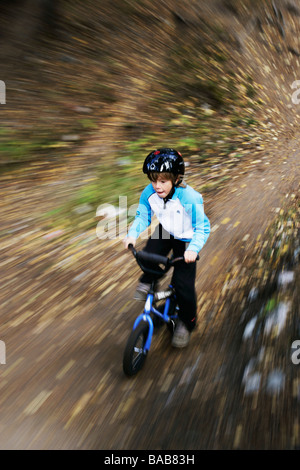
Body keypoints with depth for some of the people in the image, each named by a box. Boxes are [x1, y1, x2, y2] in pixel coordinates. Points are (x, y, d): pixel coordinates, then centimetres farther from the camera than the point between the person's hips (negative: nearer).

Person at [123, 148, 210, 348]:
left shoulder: (189, 197, -31)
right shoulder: (149, 193, -18)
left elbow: (203, 227, -26)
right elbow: (142, 216, -5)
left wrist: (193, 248, -41)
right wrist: (132, 234, -22)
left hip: (186, 239, -4)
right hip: (165, 231, 4)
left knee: (183, 283, -7)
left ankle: (187, 322, 17)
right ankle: (147, 282, 11)